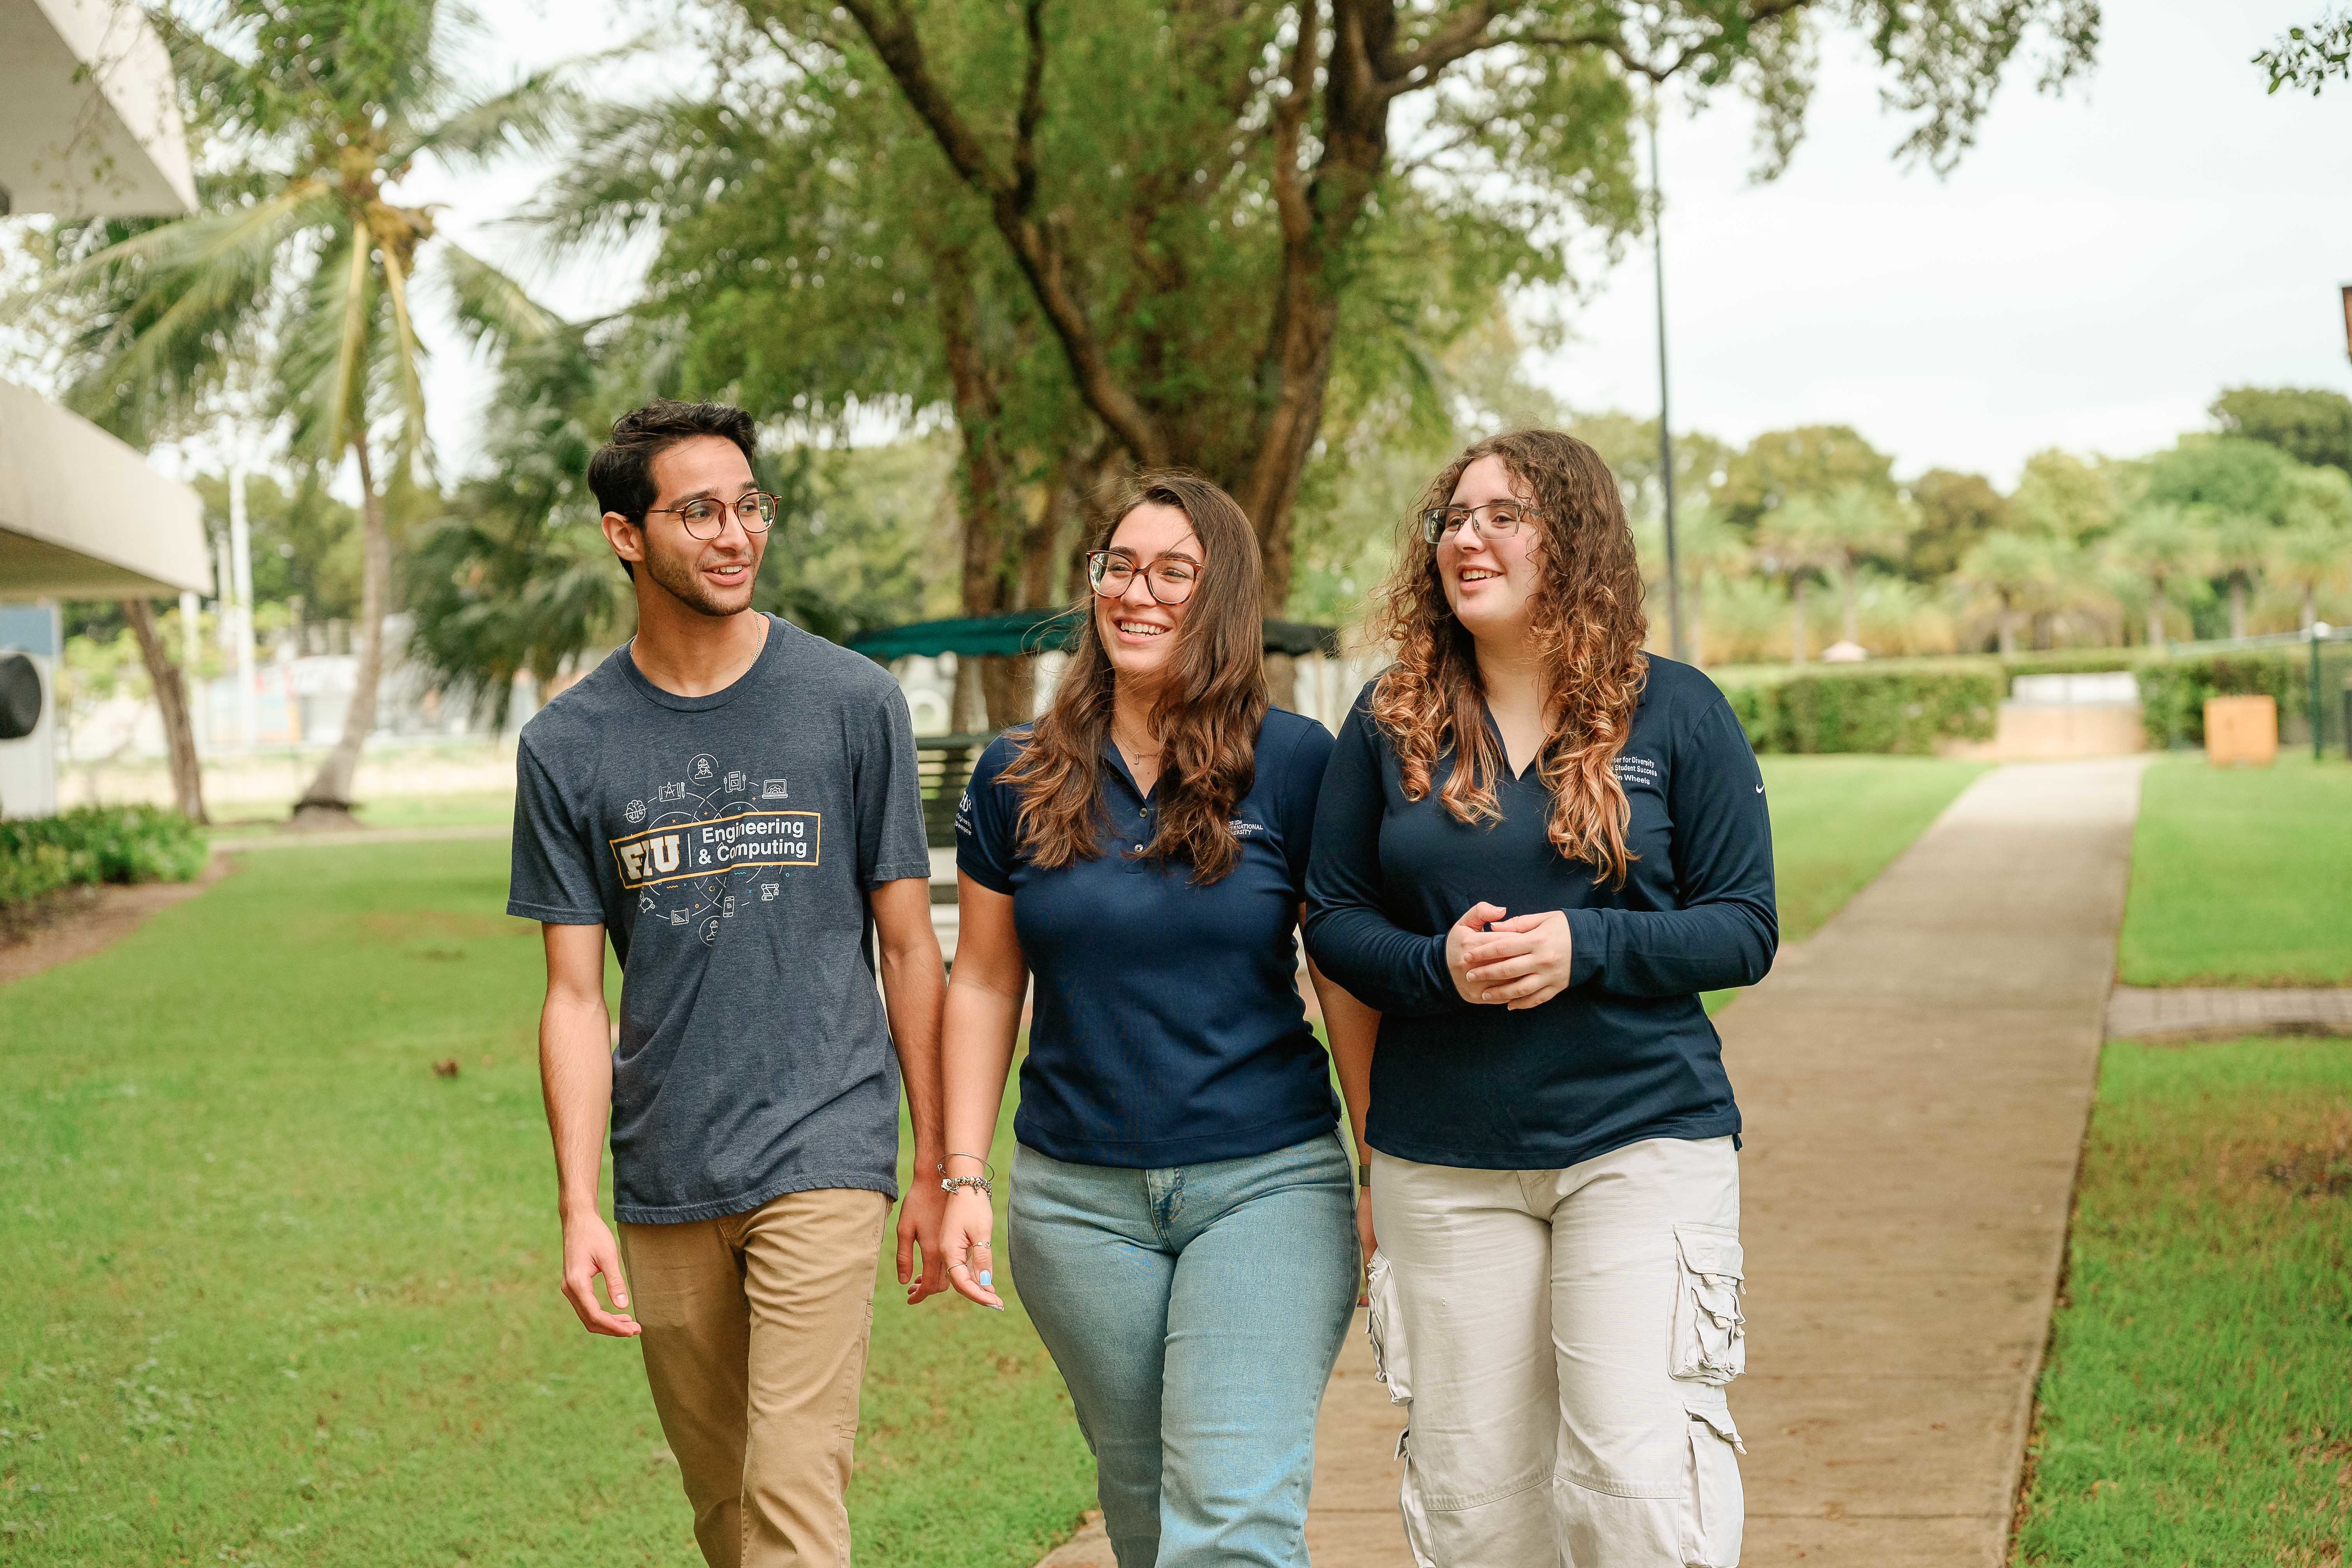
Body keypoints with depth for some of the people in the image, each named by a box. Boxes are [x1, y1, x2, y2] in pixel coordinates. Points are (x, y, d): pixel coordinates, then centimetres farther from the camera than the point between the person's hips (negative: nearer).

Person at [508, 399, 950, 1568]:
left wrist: (938, 1168, 4)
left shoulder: (853, 703, 0)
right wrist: (578, 1210, -5)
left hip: (823, 1155, -3)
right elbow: (575, 995, 3)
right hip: (665, 1182, 3)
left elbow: (908, 946, 4)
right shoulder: (566, 745, 3)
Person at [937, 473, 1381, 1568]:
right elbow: (983, 982, 10)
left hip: (1268, 1186, -3)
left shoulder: (1296, 764, -2)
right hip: (1079, 1200, 3)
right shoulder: (1020, 778, 5)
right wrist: (963, 1176, 4)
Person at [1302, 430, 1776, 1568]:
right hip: (1442, 1160, 2)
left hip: (1643, 1141, -2)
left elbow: (1744, 928, -2)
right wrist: (1439, 965, -14)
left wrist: (1582, 948, -18)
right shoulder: (1390, 721, 5)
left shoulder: (1676, 712, 0)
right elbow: (1333, 919, 7)